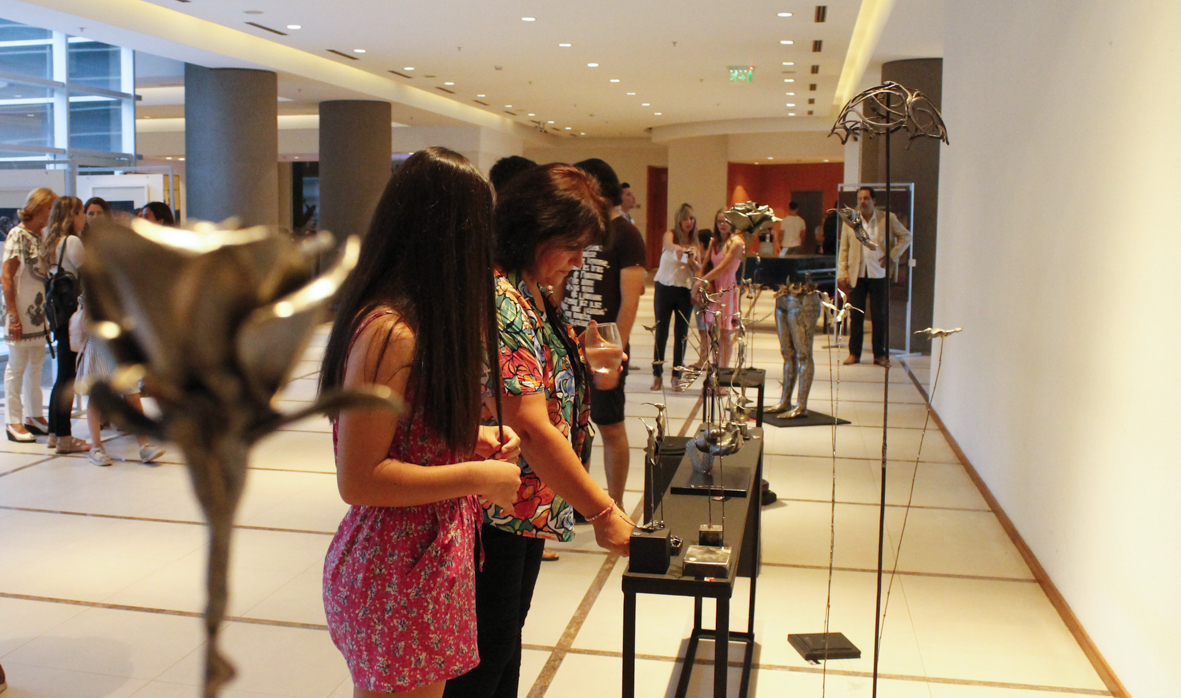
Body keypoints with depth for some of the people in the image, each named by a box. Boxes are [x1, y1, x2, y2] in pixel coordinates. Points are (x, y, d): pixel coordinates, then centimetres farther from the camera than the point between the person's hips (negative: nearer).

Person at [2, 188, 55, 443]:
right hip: (22, 313, -7)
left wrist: (47, 312, 7)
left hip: (39, 312, 7)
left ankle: (34, 416, 21)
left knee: (36, 366, 12)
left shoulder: (40, 237, 12)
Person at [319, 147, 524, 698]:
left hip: (431, 554, 9)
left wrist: (473, 437, 4)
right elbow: (358, 481, -22)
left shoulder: (426, 318, 7)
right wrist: (478, 476, -16)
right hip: (396, 573, -9)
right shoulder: (390, 332, -23)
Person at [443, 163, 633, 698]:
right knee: (487, 652, 6)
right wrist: (602, 512, -26)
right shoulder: (500, 302, -25)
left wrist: (587, 373, 4)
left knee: (509, 631, 23)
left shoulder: (531, 294, 7)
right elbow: (531, 427, -29)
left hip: (530, 507, 10)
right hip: (494, 514, -10)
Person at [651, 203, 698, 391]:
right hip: (665, 288, -3)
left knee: (681, 334, 4)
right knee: (661, 332, 0)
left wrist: (692, 260, -17)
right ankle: (657, 374, 7)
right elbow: (669, 245, -26)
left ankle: (676, 375, 10)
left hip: (685, 291, 3)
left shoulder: (694, 242, 10)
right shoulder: (671, 235, -1)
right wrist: (678, 248, -48)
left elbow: (697, 270, 4)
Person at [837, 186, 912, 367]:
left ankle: (880, 354, 15)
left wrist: (892, 255, -2)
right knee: (856, 315, 4)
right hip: (856, 275, 1)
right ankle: (854, 352, 16)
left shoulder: (888, 218, 0)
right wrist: (842, 274, -3)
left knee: (879, 315, 5)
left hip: (879, 274, 0)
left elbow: (906, 236, 11)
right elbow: (844, 249, 4)